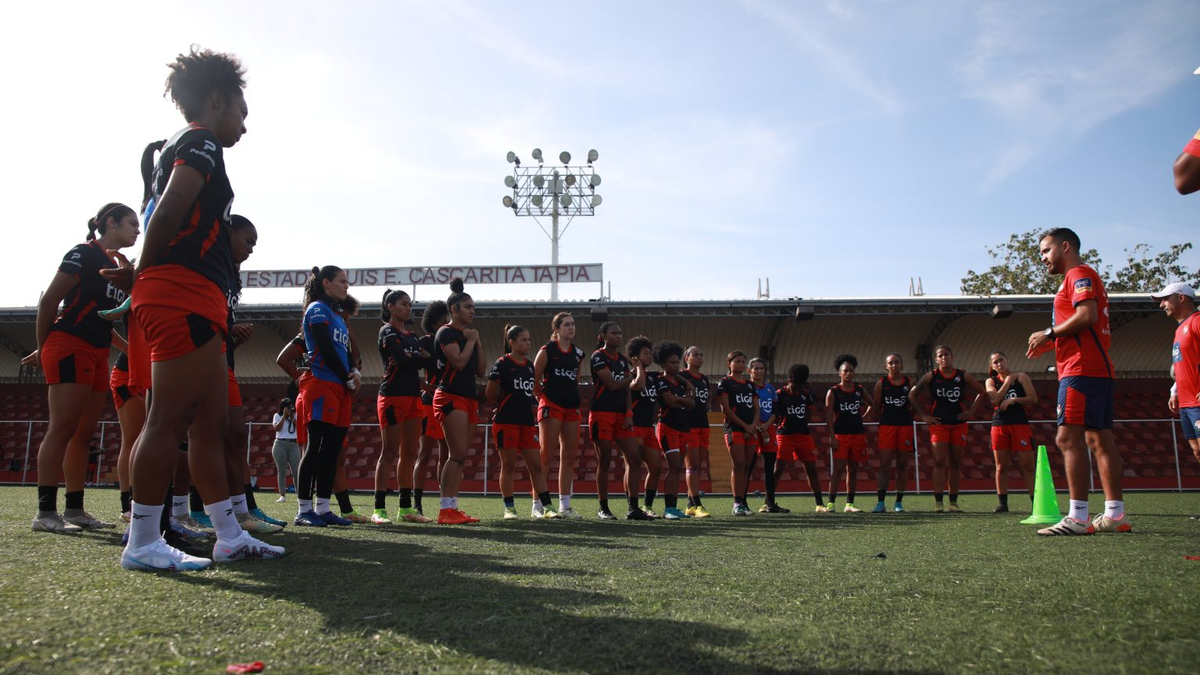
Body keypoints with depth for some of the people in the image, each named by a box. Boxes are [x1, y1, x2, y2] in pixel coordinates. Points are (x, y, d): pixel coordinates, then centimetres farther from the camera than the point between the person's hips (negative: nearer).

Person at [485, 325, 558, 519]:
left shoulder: (530, 365, 13)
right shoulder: (502, 364, -7)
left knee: (536, 465, 3)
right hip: (506, 422, -6)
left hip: (527, 422, 6)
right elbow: (489, 394, -5)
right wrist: (504, 404, 8)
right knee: (508, 466, 1)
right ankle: (509, 508, 10)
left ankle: (546, 506, 6)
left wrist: (531, 402, 8)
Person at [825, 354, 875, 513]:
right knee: (838, 468, -10)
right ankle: (831, 503, -7)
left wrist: (863, 416, 9)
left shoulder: (860, 390, 8)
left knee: (853, 469, 7)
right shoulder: (833, 392, -3)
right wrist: (832, 436, -14)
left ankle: (849, 504, 13)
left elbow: (872, 404, 25)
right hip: (840, 434, -4)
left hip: (858, 433, 4)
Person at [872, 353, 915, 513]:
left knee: (902, 464, 5)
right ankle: (881, 503, -4)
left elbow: (913, 406, 13)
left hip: (905, 425, 1)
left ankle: (899, 502, 13)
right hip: (886, 425, -1)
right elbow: (876, 406, 5)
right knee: (884, 464, -6)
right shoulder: (881, 383, 4)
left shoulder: (909, 382, 6)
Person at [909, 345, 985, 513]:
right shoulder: (930, 377, -2)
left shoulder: (963, 376, 3)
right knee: (939, 462, -9)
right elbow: (912, 395, 1)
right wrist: (923, 415, -3)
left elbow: (982, 392, 14)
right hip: (938, 424, -2)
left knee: (956, 463, 5)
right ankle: (938, 502, -9)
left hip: (959, 424, 2)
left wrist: (971, 411, 5)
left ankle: (953, 502, 12)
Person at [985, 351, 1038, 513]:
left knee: (1027, 465, -5)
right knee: (1001, 466, 2)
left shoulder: (1021, 377, 7)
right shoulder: (991, 381, 11)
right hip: (999, 425, 2)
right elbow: (994, 400, -7)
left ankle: (1035, 502, -1)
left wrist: (1014, 400, -14)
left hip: (1020, 424, -2)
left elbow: (1033, 399, -1)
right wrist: (1008, 381, -6)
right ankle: (1003, 503, 7)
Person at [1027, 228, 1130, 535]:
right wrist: (1051, 344, 16)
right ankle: (1115, 514, 11)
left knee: (1068, 437, -14)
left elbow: (1088, 315, -20)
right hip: (1098, 369, 11)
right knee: (1099, 439, 9)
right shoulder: (1082, 278, 26)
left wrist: (1049, 333, -11)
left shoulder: (1079, 274, -5)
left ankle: (1078, 518, -17)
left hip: (1081, 370, -11)